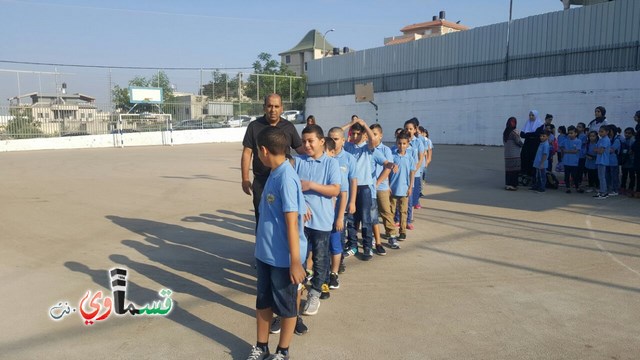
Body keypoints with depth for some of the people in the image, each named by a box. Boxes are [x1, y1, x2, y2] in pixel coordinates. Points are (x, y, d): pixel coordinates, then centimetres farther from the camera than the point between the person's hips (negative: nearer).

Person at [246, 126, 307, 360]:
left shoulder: (286, 178, -22)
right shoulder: (274, 174, 4)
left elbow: (292, 223, -22)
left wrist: (295, 261, -20)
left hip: (283, 258, -8)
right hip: (265, 254, 8)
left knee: (286, 306, 12)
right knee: (263, 302, 21)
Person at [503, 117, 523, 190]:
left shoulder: (505, 132, 9)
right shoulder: (514, 132, -14)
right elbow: (519, 142, -10)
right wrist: (521, 145, 9)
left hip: (507, 154, 7)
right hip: (514, 155, -7)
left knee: (508, 169, 11)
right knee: (514, 170, -1)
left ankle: (507, 184, 16)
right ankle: (512, 185, 0)